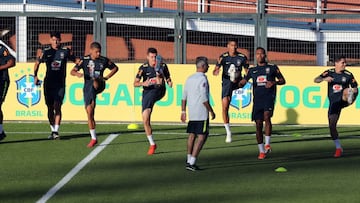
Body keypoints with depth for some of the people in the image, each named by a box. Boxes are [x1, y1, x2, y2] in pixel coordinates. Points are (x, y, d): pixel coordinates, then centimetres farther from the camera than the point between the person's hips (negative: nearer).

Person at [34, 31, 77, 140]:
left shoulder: (66, 51, 1)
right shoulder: (46, 51, 3)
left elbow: (75, 60, 14)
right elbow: (37, 63, 14)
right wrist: (35, 76, 4)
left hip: (60, 84, -2)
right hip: (48, 82, 2)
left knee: (57, 107, -13)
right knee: (50, 107, 7)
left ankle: (56, 131, -16)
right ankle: (53, 130, 18)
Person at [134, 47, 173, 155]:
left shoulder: (162, 66, 0)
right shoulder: (143, 68, -2)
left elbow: (168, 78, 11)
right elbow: (135, 83, -4)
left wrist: (169, 83, -13)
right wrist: (143, 83, -26)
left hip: (159, 92, 0)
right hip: (147, 93, 0)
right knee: (145, 120, -2)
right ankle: (152, 144, 9)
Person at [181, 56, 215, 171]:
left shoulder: (189, 79, 11)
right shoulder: (202, 79, -13)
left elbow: (184, 97, 12)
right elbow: (204, 98, -17)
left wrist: (183, 111, 17)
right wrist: (211, 111, -9)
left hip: (191, 113, 8)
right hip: (201, 113, -8)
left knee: (192, 135, 16)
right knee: (202, 137, -6)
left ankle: (189, 160, 21)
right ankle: (192, 163, -13)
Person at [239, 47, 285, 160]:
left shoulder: (272, 68, 7)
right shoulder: (252, 70, 14)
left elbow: (282, 81, 12)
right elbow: (243, 81, 11)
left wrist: (274, 83, -8)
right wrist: (239, 83, -13)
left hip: (269, 97, -3)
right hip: (257, 99, 3)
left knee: (267, 117, -27)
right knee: (258, 124, 2)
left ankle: (267, 143, -19)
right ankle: (261, 151, 10)